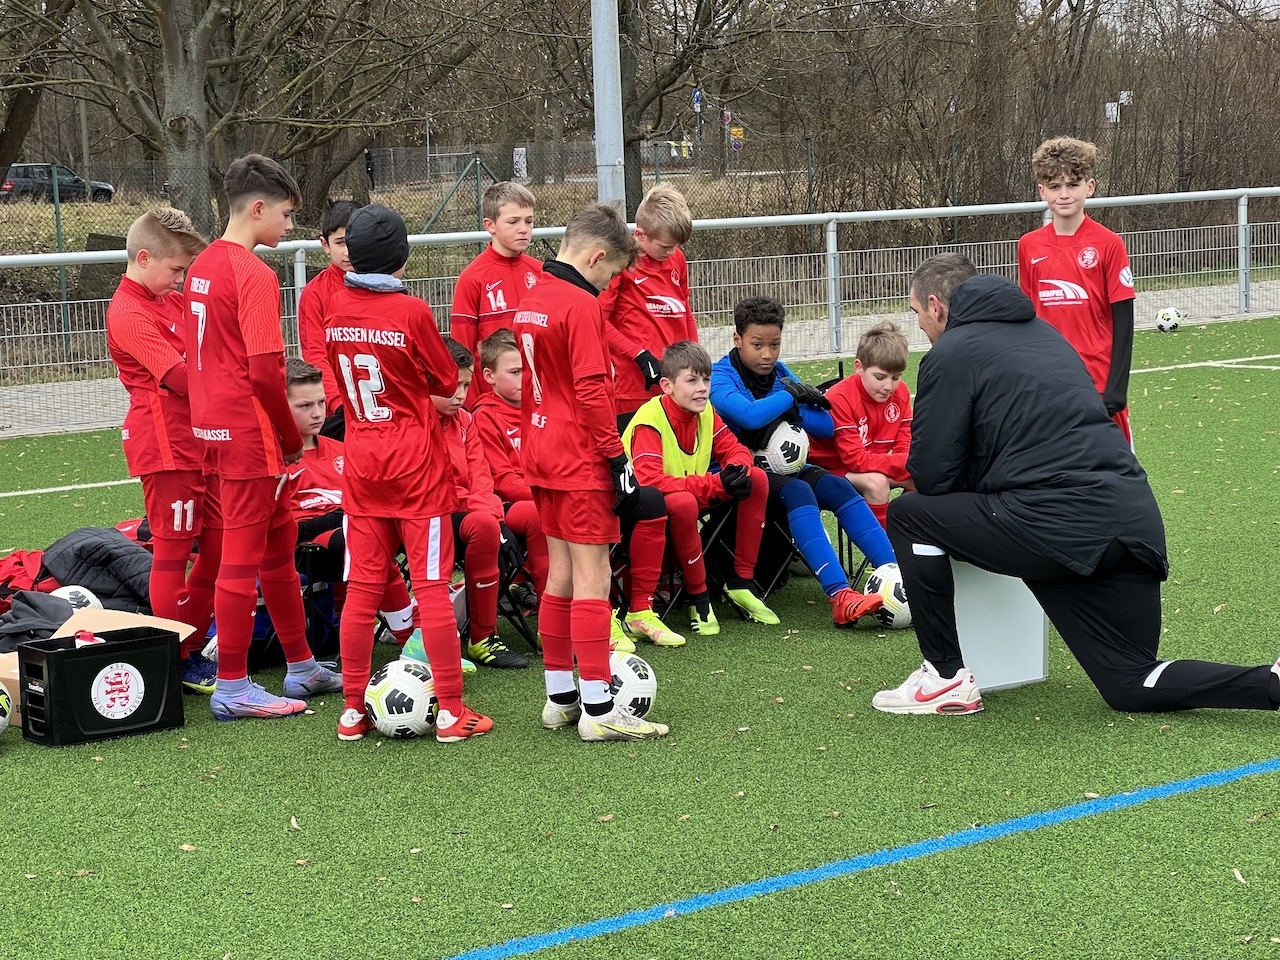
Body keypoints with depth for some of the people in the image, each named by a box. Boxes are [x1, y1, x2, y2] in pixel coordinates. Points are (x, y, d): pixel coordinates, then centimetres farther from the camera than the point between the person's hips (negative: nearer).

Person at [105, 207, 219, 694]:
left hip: (198, 441, 9)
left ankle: (193, 648, 21)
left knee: (216, 545, 12)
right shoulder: (129, 314, -14)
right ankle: (176, 662, 6)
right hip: (165, 445, -9)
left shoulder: (170, 301, 16)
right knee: (174, 551, -2)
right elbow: (179, 375, -21)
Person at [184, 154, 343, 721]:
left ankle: (302, 668, 27)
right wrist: (291, 439, -8)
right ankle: (232, 689, 5)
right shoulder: (255, 275, -16)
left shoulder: (204, 265, 11)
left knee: (278, 541, 18)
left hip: (213, 427, 9)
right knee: (243, 557, -2)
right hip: (249, 434, -9)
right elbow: (265, 371, -21)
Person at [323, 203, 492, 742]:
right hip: (415, 458, -4)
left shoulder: (335, 308, 0)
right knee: (432, 585, -1)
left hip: (361, 458, 4)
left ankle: (354, 710, 12)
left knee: (362, 586, 8)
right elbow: (449, 383, -1)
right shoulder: (411, 312, -14)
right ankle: (451, 712, 2)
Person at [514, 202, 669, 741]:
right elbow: (592, 390, -20)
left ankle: (560, 696, 20)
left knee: (560, 573, 14)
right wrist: (616, 456, -16)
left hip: (543, 453, 9)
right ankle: (598, 708, -6)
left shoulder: (530, 303, 12)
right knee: (592, 575, -7)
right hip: (581, 460, -9)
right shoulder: (581, 305, -15)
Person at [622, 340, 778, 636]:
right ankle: (698, 597, -21)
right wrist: (716, 483, -36)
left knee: (757, 479, -10)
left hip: (694, 494, 8)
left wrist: (737, 471, -22)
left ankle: (740, 582, -3)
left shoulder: (705, 412, -3)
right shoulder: (650, 420, -25)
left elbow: (734, 450, 5)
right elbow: (650, 482, -36)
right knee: (684, 502, -41)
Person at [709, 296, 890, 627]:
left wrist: (794, 413, -14)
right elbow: (749, 415, -32)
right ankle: (840, 596, -45)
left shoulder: (780, 373, 10)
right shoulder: (719, 377, -10)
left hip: (781, 467, 7)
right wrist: (791, 395, -16)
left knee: (838, 487, -18)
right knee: (798, 491, -32)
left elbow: (826, 426, 5)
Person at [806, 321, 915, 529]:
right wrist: (903, 462, -36)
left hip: (874, 464, 7)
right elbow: (856, 459, -27)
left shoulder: (900, 392, -6)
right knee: (876, 482, -33)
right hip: (832, 468, -6)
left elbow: (905, 446, -3)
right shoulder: (839, 399, -25)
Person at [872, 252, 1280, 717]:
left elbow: (931, 475, 0)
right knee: (1133, 687, 15)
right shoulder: (1042, 332, 25)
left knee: (908, 515, 10)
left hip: (1057, 525, -8)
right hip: (1135, 521, 8)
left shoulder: (951, 354, 1)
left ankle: (948, 679, 11)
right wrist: (981, 477, 30)